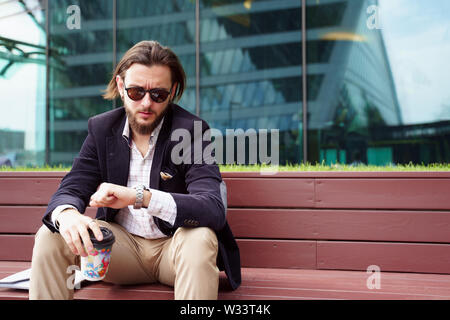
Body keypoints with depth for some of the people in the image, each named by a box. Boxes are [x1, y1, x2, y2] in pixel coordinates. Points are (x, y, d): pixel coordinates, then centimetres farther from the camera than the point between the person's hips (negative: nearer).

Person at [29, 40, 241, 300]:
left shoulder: (192, 130, -14)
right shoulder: (102, 129, 1)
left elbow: (214, 209, -27)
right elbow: (70, 191, -4)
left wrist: (140, 196, -42)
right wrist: (66, 214, -33)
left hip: (174, 248, -3)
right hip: (123, 245, 4)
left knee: (199, 237, -36)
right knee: (51, 237, -17)